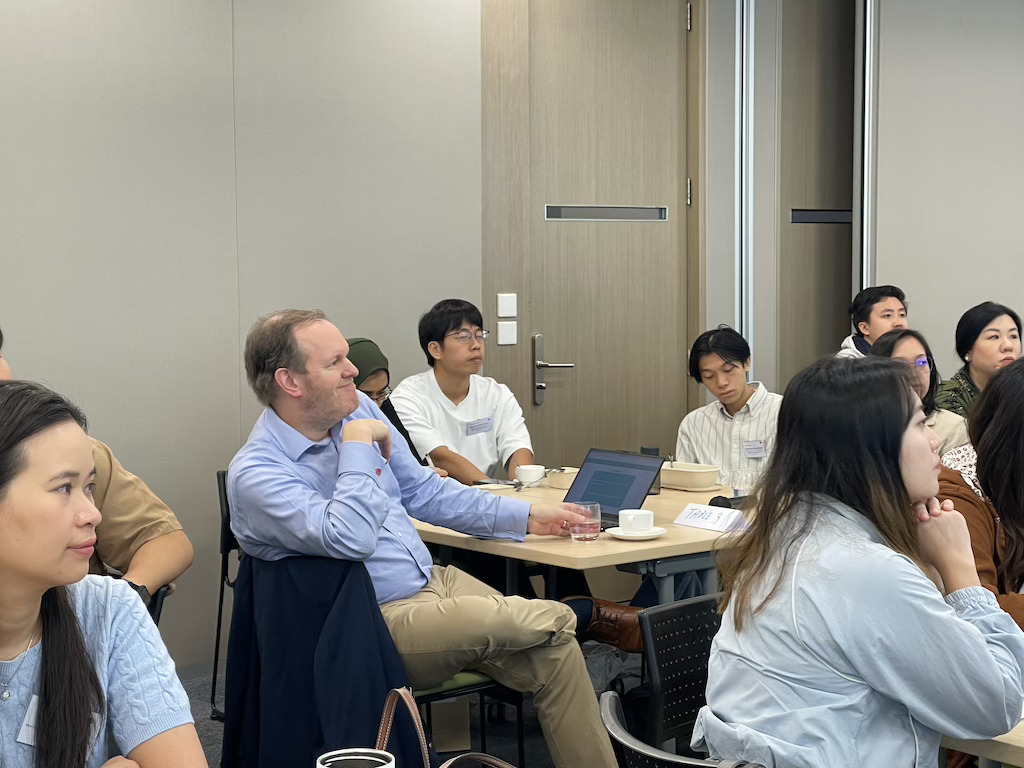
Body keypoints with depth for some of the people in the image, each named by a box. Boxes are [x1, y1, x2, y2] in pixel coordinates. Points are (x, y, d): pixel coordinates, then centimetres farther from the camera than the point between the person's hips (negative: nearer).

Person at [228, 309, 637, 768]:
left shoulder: (357, 409, 4)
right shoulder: (254, 474, -19)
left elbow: (423, 491, 15)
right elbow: (350, 540, -34)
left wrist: (526, 517, 12)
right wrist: (358, 443, -24)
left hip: (431, 580, 8)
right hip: (379, 622, -7)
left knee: (554, 653, -11)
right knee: (550, 623, -22)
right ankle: (591, 618, 11)